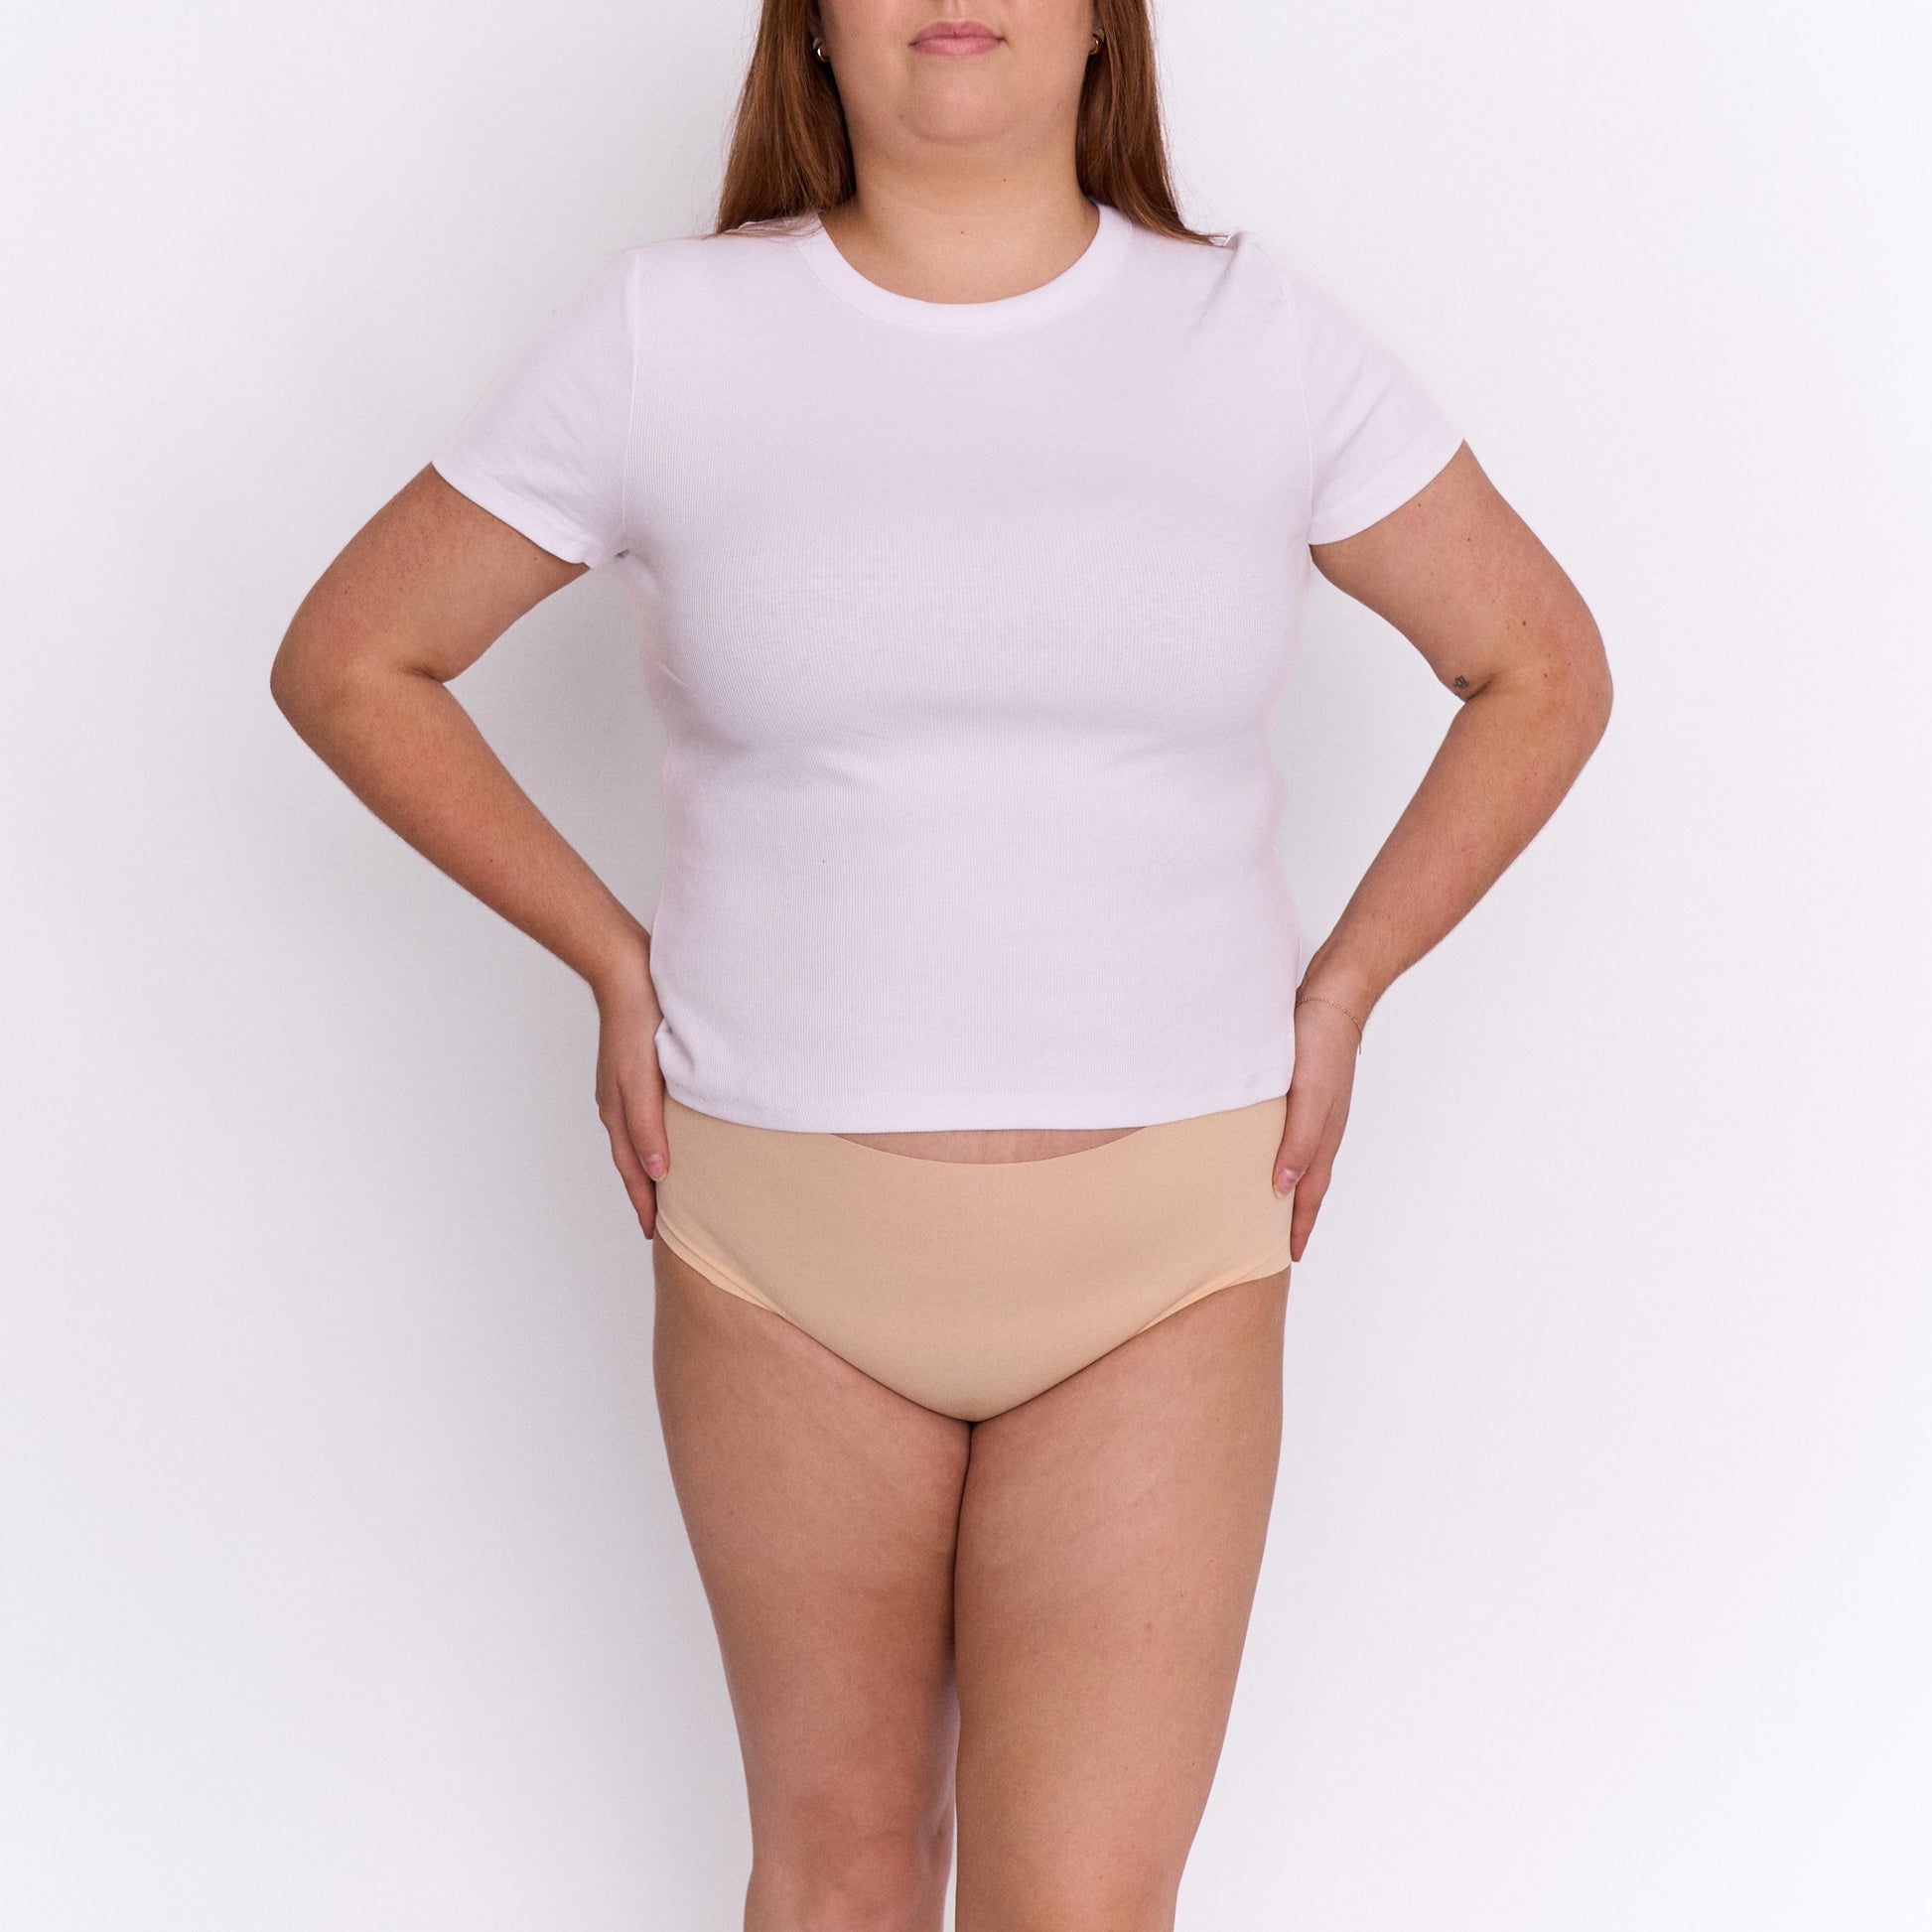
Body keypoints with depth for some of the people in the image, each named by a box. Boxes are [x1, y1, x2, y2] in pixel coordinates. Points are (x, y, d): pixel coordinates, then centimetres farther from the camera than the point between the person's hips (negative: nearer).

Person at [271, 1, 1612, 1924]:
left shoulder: (1257, 336, -3)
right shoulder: (666, 335, -5)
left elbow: (1544, 669, 8)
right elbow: (347, 661, 4)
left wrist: (1335, 998, 2)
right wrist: (614, 966, 0)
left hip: (1161, 1254, 0)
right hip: (785, 1245, 1)